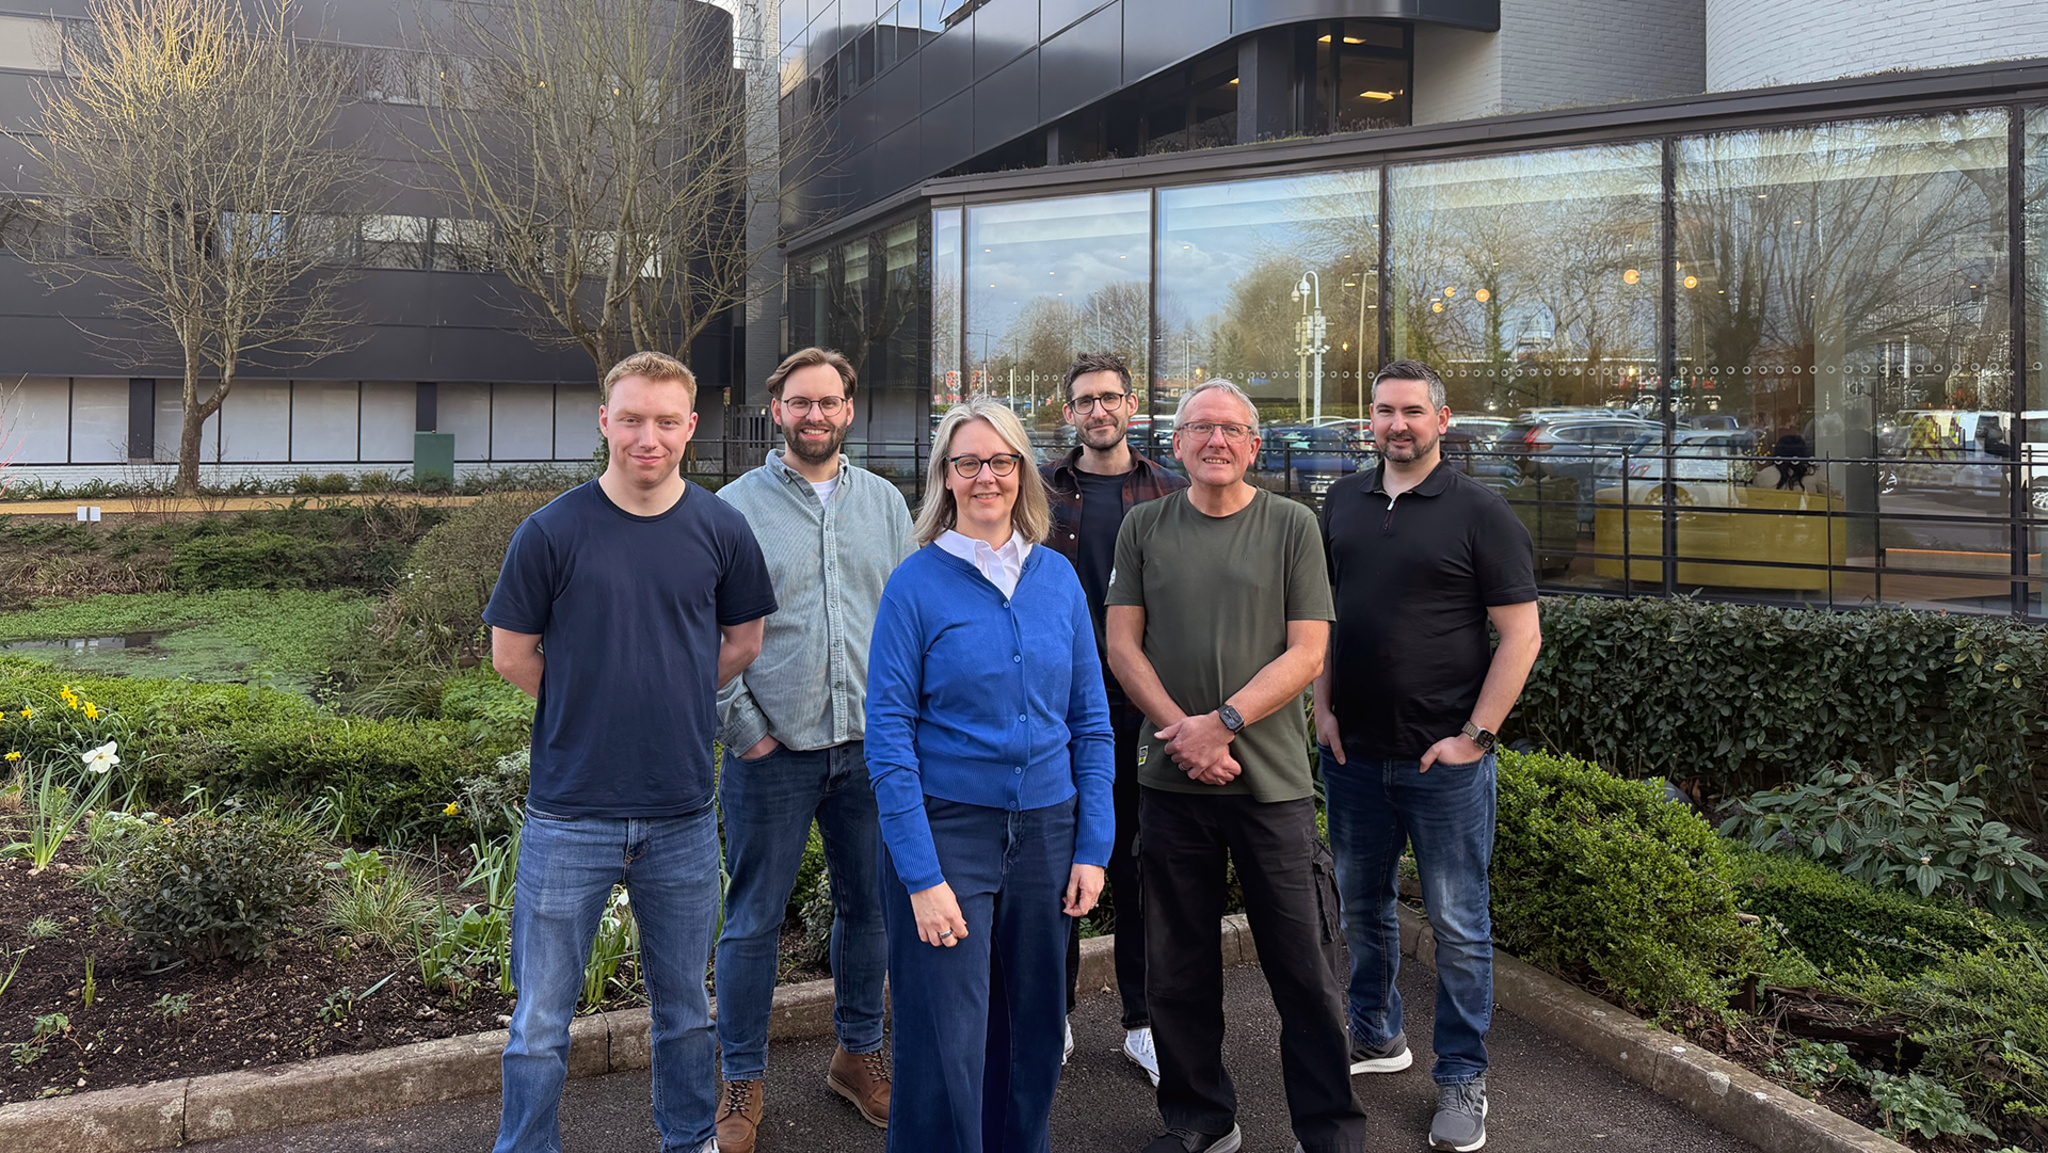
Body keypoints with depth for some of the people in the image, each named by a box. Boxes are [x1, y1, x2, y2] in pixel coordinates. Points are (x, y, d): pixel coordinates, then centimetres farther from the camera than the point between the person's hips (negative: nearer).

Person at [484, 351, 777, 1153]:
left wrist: (671, 699, 7)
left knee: (685, 1009, 18)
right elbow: (511, 653, 2)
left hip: (684, 816, 2)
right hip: (571, 814, -2)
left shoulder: (722, 530, -1)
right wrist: (590, 708, 5)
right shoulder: (552, 531, -7)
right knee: (541, 1021, 8)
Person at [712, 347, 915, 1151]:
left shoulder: (884, 502, 8)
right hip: (773, 751, -3)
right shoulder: (735, 506, -1)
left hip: (871, 745, 3)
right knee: (754, 920, 5)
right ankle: (741, 1081, 21)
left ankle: (859, 1053, 33)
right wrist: (743, 728, -8)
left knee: (870, 906, 14)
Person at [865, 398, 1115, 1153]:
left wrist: (1093, 848, 2)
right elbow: (888, 734, -9)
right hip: (945, 828, -3)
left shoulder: (1057, 577, 5)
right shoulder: (917, 583, -6)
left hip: (1045, 830, 4)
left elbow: (1090, 721, 8)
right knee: (945, 1048, -1)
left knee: (1032, 1033, 14)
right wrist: (921, 874, -14)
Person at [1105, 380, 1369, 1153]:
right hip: (1171, 775, 2)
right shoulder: (1144, 527, 7)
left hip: (1271, 778, -2)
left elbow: (1306, 654, -4)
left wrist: (1222, 724, -14)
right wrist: (1182, 731, -9)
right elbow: (1123, 645, 3)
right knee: (1178, 966, 11)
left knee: (1303, 967, 4)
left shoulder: (1291, 525, 1)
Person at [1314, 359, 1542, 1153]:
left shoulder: (1478, 512, -7)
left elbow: (1521, 633, -9)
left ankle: (1462, 1078, 20)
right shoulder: (1344, 501, 7)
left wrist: (1475, 735, -14)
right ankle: (1376, 1036, 37)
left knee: (1457, 923, 4)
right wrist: (1323, 708, 3)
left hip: (1445, 757, -4)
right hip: (1353, 750, 5)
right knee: (1361, 903, 17)